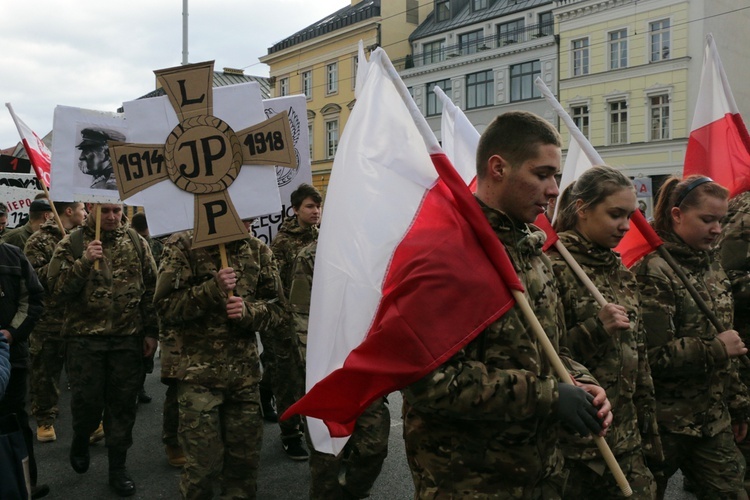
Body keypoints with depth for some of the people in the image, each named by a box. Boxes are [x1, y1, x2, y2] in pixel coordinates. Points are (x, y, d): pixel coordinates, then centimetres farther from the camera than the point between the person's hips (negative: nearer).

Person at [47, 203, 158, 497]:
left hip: (128, 339, 2)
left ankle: (118, 467, 23)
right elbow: (56, 288, -9)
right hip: (84, 338, -1)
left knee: (122, 404, 8)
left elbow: (151, 289, 5)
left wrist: (151, 331, 2)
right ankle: (80, 440, 38)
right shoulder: (72, 244, -2)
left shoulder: (136, 242, 3)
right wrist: (84, 262, -23)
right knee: (86, 403, 5)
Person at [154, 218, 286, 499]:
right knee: (203, 464, 3)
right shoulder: (183, 246, -4)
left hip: (246, 372, 3)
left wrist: (248, 311, -14)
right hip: (199, 372, -3)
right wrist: (212, 289, -20)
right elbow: (166, 307, -8)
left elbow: (277, 309, 6)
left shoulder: (258, 250, 6)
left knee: (245, 459, 11)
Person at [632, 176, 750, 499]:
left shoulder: (711, 265, 9)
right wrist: (716, 349, -14)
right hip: (665, 421, -7)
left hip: (713, 418, 7)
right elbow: (654, 358, -22)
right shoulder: (654, 272, -17)